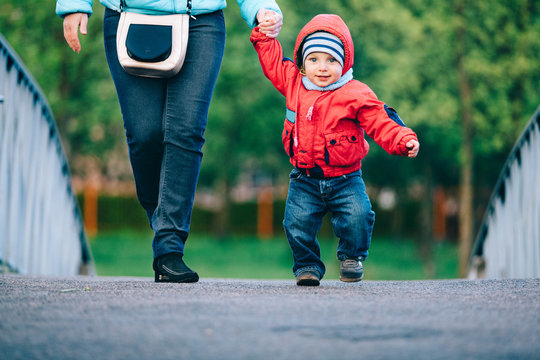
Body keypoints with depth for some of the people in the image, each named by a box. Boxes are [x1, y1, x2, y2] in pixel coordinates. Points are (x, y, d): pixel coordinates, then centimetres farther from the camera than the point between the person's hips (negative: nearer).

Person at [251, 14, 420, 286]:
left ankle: (352, 257, 10)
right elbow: (273, 62, 20)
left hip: (344, 179, -2)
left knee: (358, 216, -20)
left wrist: (403, 140, -26)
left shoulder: (355, 95, -9)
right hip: (304, 179, 2)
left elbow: (381, 124, -11)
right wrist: (264, 35, 14)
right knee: (297, 223, -13)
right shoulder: (293, 83, 3)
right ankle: (307, 264, 14)